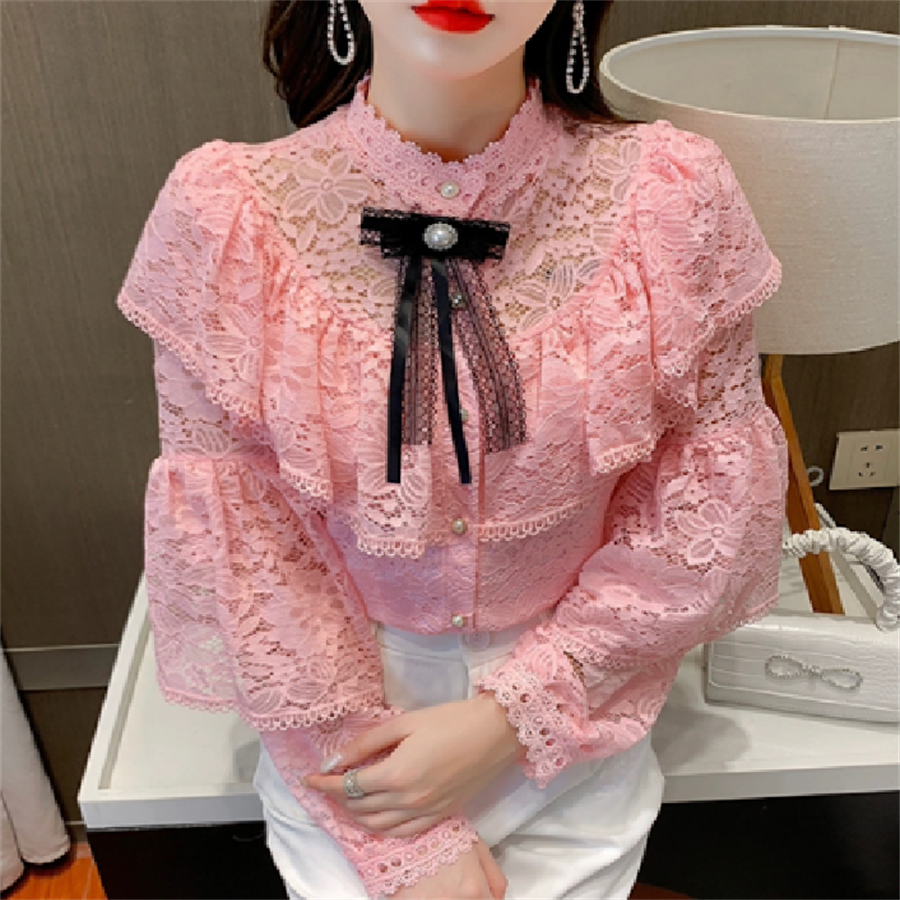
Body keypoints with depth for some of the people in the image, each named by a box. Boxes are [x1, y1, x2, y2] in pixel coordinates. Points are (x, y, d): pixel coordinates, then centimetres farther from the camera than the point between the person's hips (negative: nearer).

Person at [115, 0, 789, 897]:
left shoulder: (670, 198, -13)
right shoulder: (225, 212, -15)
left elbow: (712, 504, -7)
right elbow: (229, 538, -11)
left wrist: (507, 717, -13)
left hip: (573, 716, 1)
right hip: (335, 702, 0)